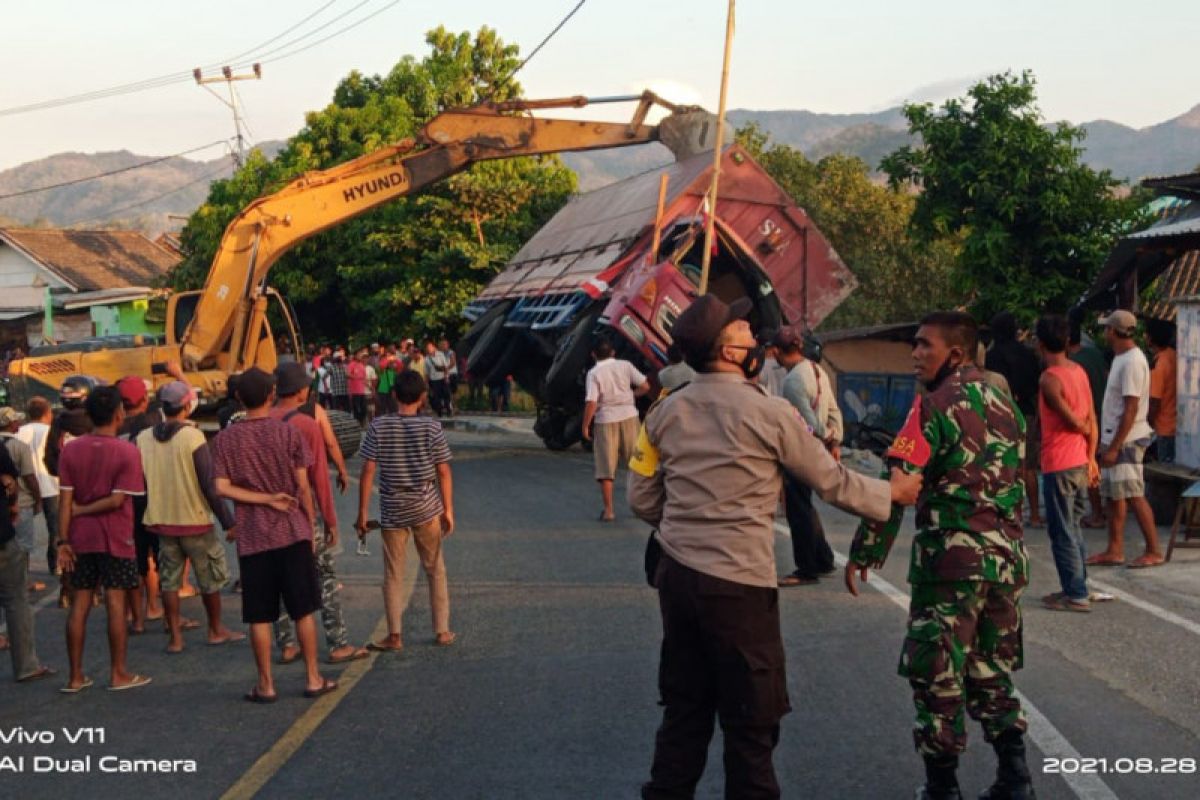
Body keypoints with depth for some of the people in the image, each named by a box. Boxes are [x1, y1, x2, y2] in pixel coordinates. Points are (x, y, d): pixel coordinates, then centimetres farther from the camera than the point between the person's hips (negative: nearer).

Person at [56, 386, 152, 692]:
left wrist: (63, 540, -1)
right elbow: (117, 500, -16)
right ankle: (118, 674, 9)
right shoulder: (127, 452, -10)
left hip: (81, 538, 3)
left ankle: (76, 676, 12)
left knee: (79, 605, 8)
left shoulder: (70, 450, -1)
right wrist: (82, 511, -5)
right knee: (116, 604, 3)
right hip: (115, 539, -3)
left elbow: (64, 500, -3)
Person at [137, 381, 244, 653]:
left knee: (169, 580, 10)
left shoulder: (144, 438, -2)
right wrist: (228, 521, -9)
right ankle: (216, 630, 24)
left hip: (160, 520, 4)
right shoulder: (193, 437, -16)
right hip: (194, 519, -4)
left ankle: (175, 637, 11)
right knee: (210, 578, 12)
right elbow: (209, 485, -16)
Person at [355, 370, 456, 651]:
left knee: (393, 574, 9)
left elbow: (367, 472, -8)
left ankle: (394, 636, 10)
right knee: (435, 570, 14)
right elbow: (443, 472, -6)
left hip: (392, 511, 0)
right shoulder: (431, 427, -8)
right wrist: (448, 510, 3)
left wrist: (362, 512, -2)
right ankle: (442, 631, 18)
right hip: (427, 508, 0)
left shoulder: (379, 426, -8)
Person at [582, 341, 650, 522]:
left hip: (606, 420, -2)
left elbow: (591, 403, -15)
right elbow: (645, 386, -1)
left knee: (606, 467, 4)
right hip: (629, 416, 2)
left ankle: (608, 510, 4)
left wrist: (585, 427, -6)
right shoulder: (625, 365, 0)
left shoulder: (594, 373, -8)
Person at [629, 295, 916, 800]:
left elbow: (642, 500, 8)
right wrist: (892, 493, 17)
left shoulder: (666, 412, 4)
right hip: (738, 583, -5)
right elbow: (831, 482, 1)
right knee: (751, 719, 8)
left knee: (684, 709, 17)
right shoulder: (767, 412, -9)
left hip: (677, 574, 6)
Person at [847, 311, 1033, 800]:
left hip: (951, 559, -7)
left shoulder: (936, 405, -10)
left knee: (937, 676, 3)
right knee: (991, 674, 17)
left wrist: (864, 555, -10)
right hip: (1006, 559, 7)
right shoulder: (1005, 407, 12)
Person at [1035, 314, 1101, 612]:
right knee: (1072, 527, 17)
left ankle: (1076, 595, 1)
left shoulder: (1049, 379, -17)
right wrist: (1091, 458, 11)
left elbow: (1074, 421, -15)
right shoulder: (1079, 371, 7)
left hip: (1058, 465, -8)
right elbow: (1091, 421, 8)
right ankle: (1077, 588, 22)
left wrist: (1085, 431, 6)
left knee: (1062, 532, -1)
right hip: (1080, 462, 8)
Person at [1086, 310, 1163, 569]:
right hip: (1113, 439, 10)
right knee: (1113, 495, 11)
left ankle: (1153, 552, -2)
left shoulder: (1132, 362, -18)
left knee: (1134, 496, -8)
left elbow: (1130, 409, -21)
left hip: (1126, 441, -10)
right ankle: (1114, 551, 15)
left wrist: (1115, 447, -22)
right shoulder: (1121, 358, 13)